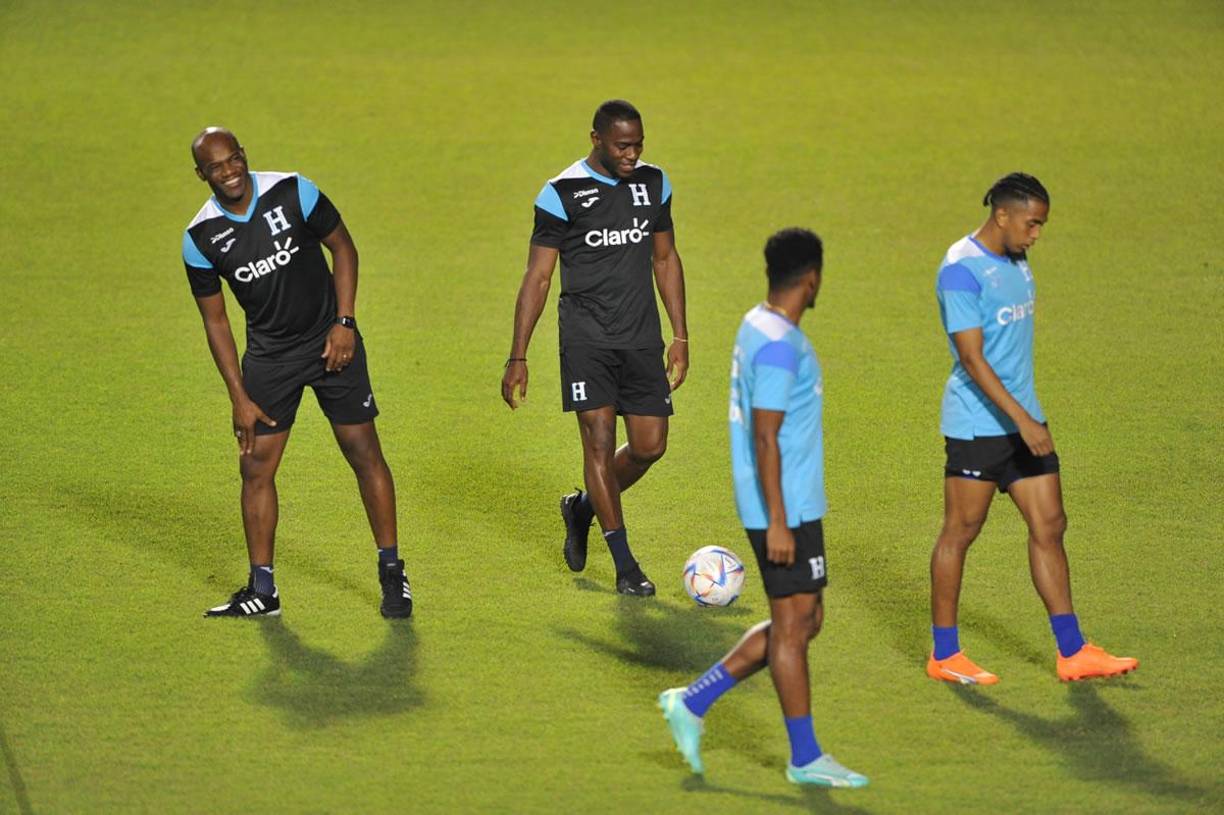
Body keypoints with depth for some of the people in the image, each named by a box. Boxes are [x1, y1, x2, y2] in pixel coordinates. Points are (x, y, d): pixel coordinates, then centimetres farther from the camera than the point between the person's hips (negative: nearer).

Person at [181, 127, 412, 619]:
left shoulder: (292, 192, -13)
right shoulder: (201, 238, -9)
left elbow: (342, 247, -1)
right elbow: (215, 320, -1)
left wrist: (344, 322, -10)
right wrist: (240, 398, -4)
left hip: (330, 340, -1)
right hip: (268, 353, 2)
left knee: (364, 452, -1)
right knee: (255, 466, -2)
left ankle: (392, 574, 10)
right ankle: (261, 590, 9)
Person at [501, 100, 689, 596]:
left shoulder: (653, 184, 8)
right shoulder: (561, 195, -7)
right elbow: (538, 276, -4)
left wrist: (680, 337, 13)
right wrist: (518, 358, -6)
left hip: (642, 338, 5)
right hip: (587, 336, -5)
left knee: (649, 446, 2)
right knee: (599, 439, -11)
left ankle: (582, 509, 31)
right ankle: (625, 566, -6)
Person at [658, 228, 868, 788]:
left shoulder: (758, 327, 12)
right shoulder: (779, 345, -19)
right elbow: (765, 437, -22)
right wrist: (777, 522, -22)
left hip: (791, 506, 10)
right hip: (786, 510, -10)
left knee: (804, 621, 14)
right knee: (793, 625, -1)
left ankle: (692, 703, 16)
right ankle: (805, 758, 7)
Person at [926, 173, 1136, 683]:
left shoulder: (1016, 262, 10)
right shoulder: (962, 271, -17)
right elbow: (972, 358, -22)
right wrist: (1023, 420, -25)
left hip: (1023, 421, 8)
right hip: (977, 424, -8)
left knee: (1049, 526, 5)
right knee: (960, 532, 2)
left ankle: (1072, 654, 9)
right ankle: (944, 656, 12)